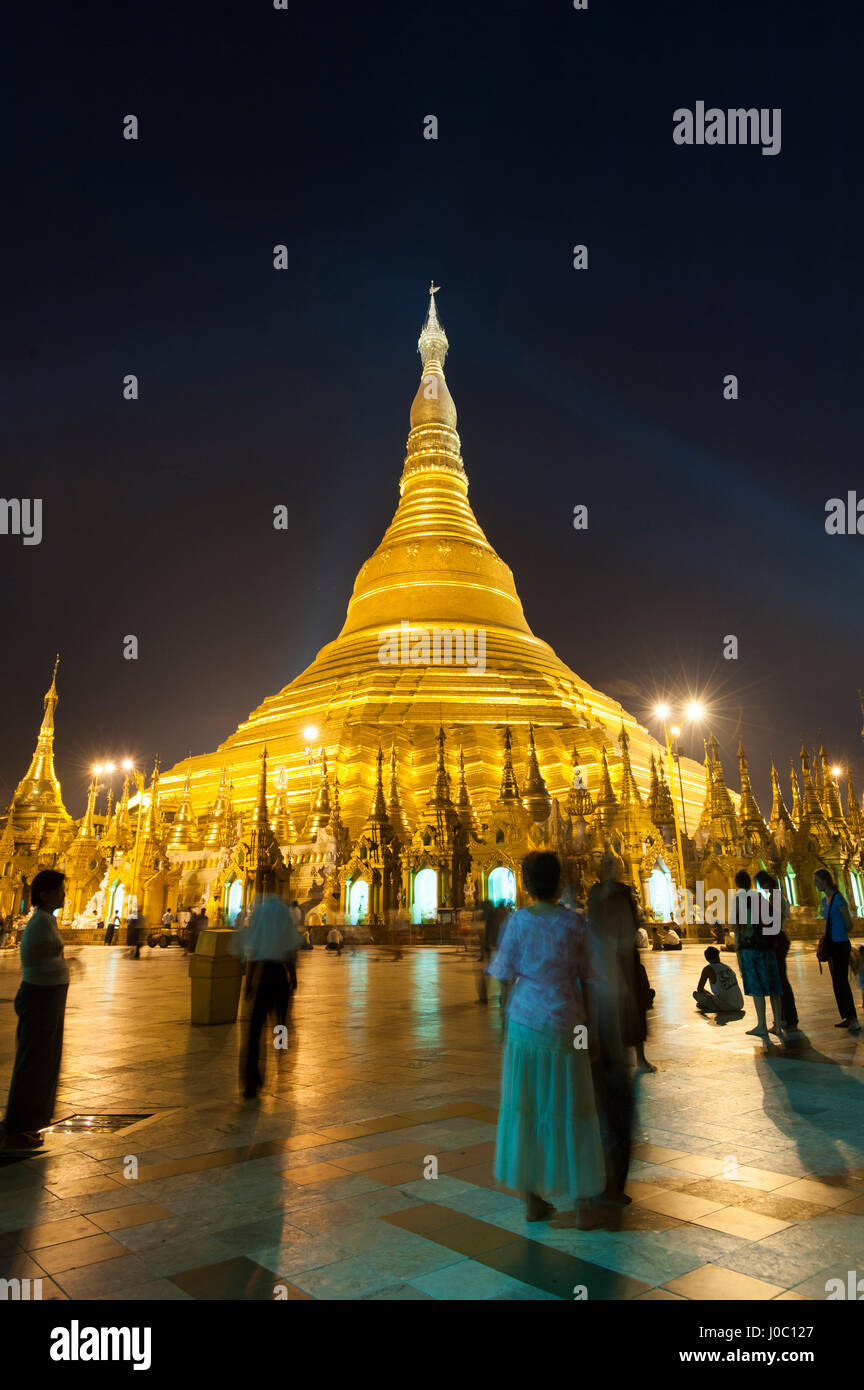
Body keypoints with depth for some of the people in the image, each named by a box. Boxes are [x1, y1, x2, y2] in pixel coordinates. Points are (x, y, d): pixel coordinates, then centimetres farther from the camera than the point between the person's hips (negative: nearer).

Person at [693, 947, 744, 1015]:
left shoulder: (708, 969, -6)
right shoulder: (728, 967, 12)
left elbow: (699, 988, -1)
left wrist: (710, 994, 21)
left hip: (725, 1006, -6)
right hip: (739, 1005, 6)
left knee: (696, 993, 4)